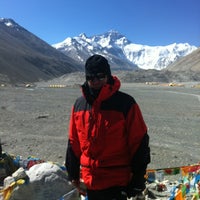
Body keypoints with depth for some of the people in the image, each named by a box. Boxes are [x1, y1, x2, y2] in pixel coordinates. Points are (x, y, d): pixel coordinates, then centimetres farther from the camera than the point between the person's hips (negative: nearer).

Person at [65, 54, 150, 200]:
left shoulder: (125, 103, -13)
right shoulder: (79, 105, 3)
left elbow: (140, 143, -10)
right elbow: (73, 142, 11)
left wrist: (138, 180, -8)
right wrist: (73, 173, 14)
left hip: (117, 183, -5)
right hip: (89, 181, 5)